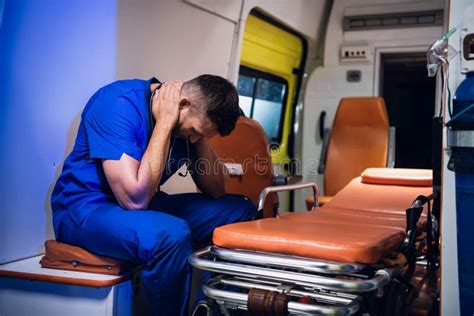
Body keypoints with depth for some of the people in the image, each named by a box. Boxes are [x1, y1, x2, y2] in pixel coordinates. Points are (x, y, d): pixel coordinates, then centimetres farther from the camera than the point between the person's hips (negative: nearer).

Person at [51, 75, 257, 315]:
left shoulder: (186, 125, -2)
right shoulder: (119, 104, -24)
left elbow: (216, 191, 0)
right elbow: (135, 198, -32)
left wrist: (198, 135, -12)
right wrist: (165, 123, -27)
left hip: (143, 204, 8)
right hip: (84, 210, -7)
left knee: (241, 210, 1)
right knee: (172, 234, -37)